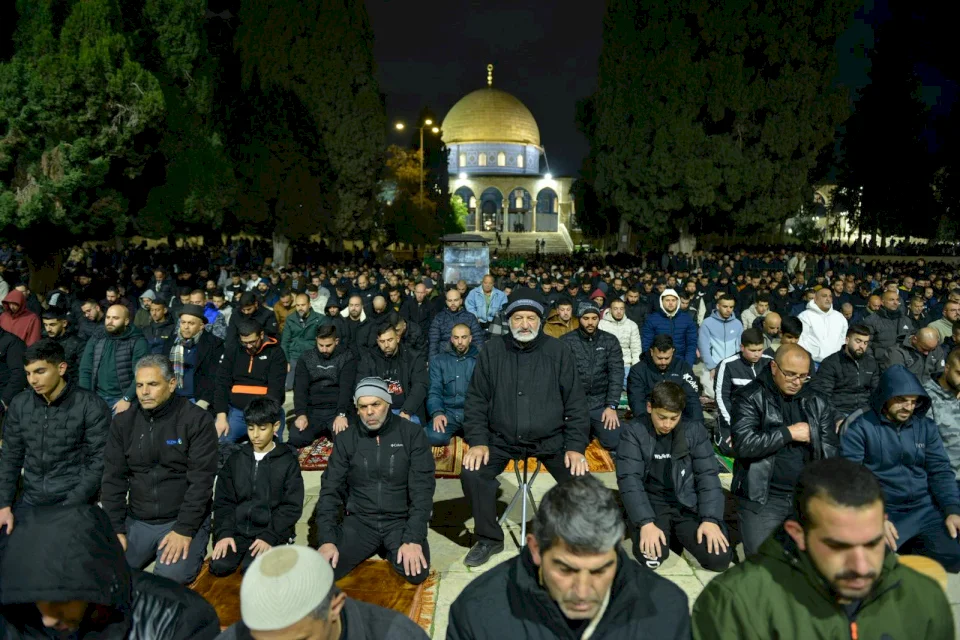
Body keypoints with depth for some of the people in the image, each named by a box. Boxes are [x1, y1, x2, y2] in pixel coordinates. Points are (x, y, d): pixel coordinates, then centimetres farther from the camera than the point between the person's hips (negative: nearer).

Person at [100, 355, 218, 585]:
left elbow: (201, 480, -13)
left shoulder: (197, 421, -10)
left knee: (172, 576, -24)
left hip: (183, 520, -5)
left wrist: (184, 530, -18)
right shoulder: (123, 422, 5)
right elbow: (113, 479, 5)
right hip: (137, 521, 5)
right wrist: (116, 529, -4)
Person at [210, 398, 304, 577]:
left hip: (272, 531, -3)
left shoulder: (288, 461, -2)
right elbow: (223, 501, 7)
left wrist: (269, 536, -15)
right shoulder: (236, 459, 8)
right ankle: (243, 550, 9)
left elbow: (292, 507, -5)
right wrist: (224, 532, -8)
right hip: (237, 529, 3)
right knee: (219, 566, -19)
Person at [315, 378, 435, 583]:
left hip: (401, 521, -2)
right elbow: (331, 490, 0)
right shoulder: (346, 439, 0)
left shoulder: (412, 434, -7)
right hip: (360, 521, 2)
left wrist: (413, 539, -20)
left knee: (416, 572, -26)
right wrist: (327, 539, -13)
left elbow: (422, 489, -10)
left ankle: (388, 549, 9)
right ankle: (376, 546, 11)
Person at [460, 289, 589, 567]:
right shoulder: (493, 350, -1)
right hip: (502, 439, 1)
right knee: (472, 474, -20)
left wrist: (576, 446, -9)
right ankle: (488, 539, 7)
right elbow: (476, 400, 2)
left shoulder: (557, 351, -2)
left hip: (550, 439, 0)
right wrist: (477, 441, -9)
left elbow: (575, 403, -1)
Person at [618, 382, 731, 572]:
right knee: (651, 556, -27)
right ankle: (668, 532, 8)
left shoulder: (695, 430, -1)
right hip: (651, 503, -2)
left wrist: (710, 518, -16)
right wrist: (646, 522, -25)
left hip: (689, 504, 2)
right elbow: (629, 479, -14)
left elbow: (708, 475, -2)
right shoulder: (633, 432, -7)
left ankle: (678, 533, 12)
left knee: (719, 558, -18)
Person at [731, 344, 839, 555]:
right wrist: (789, 433, -11)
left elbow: (831, 453, 6)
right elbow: (743, 445, -18)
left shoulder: (818, 403, 8)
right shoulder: (750, 398, -5)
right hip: (762, 496, -4)